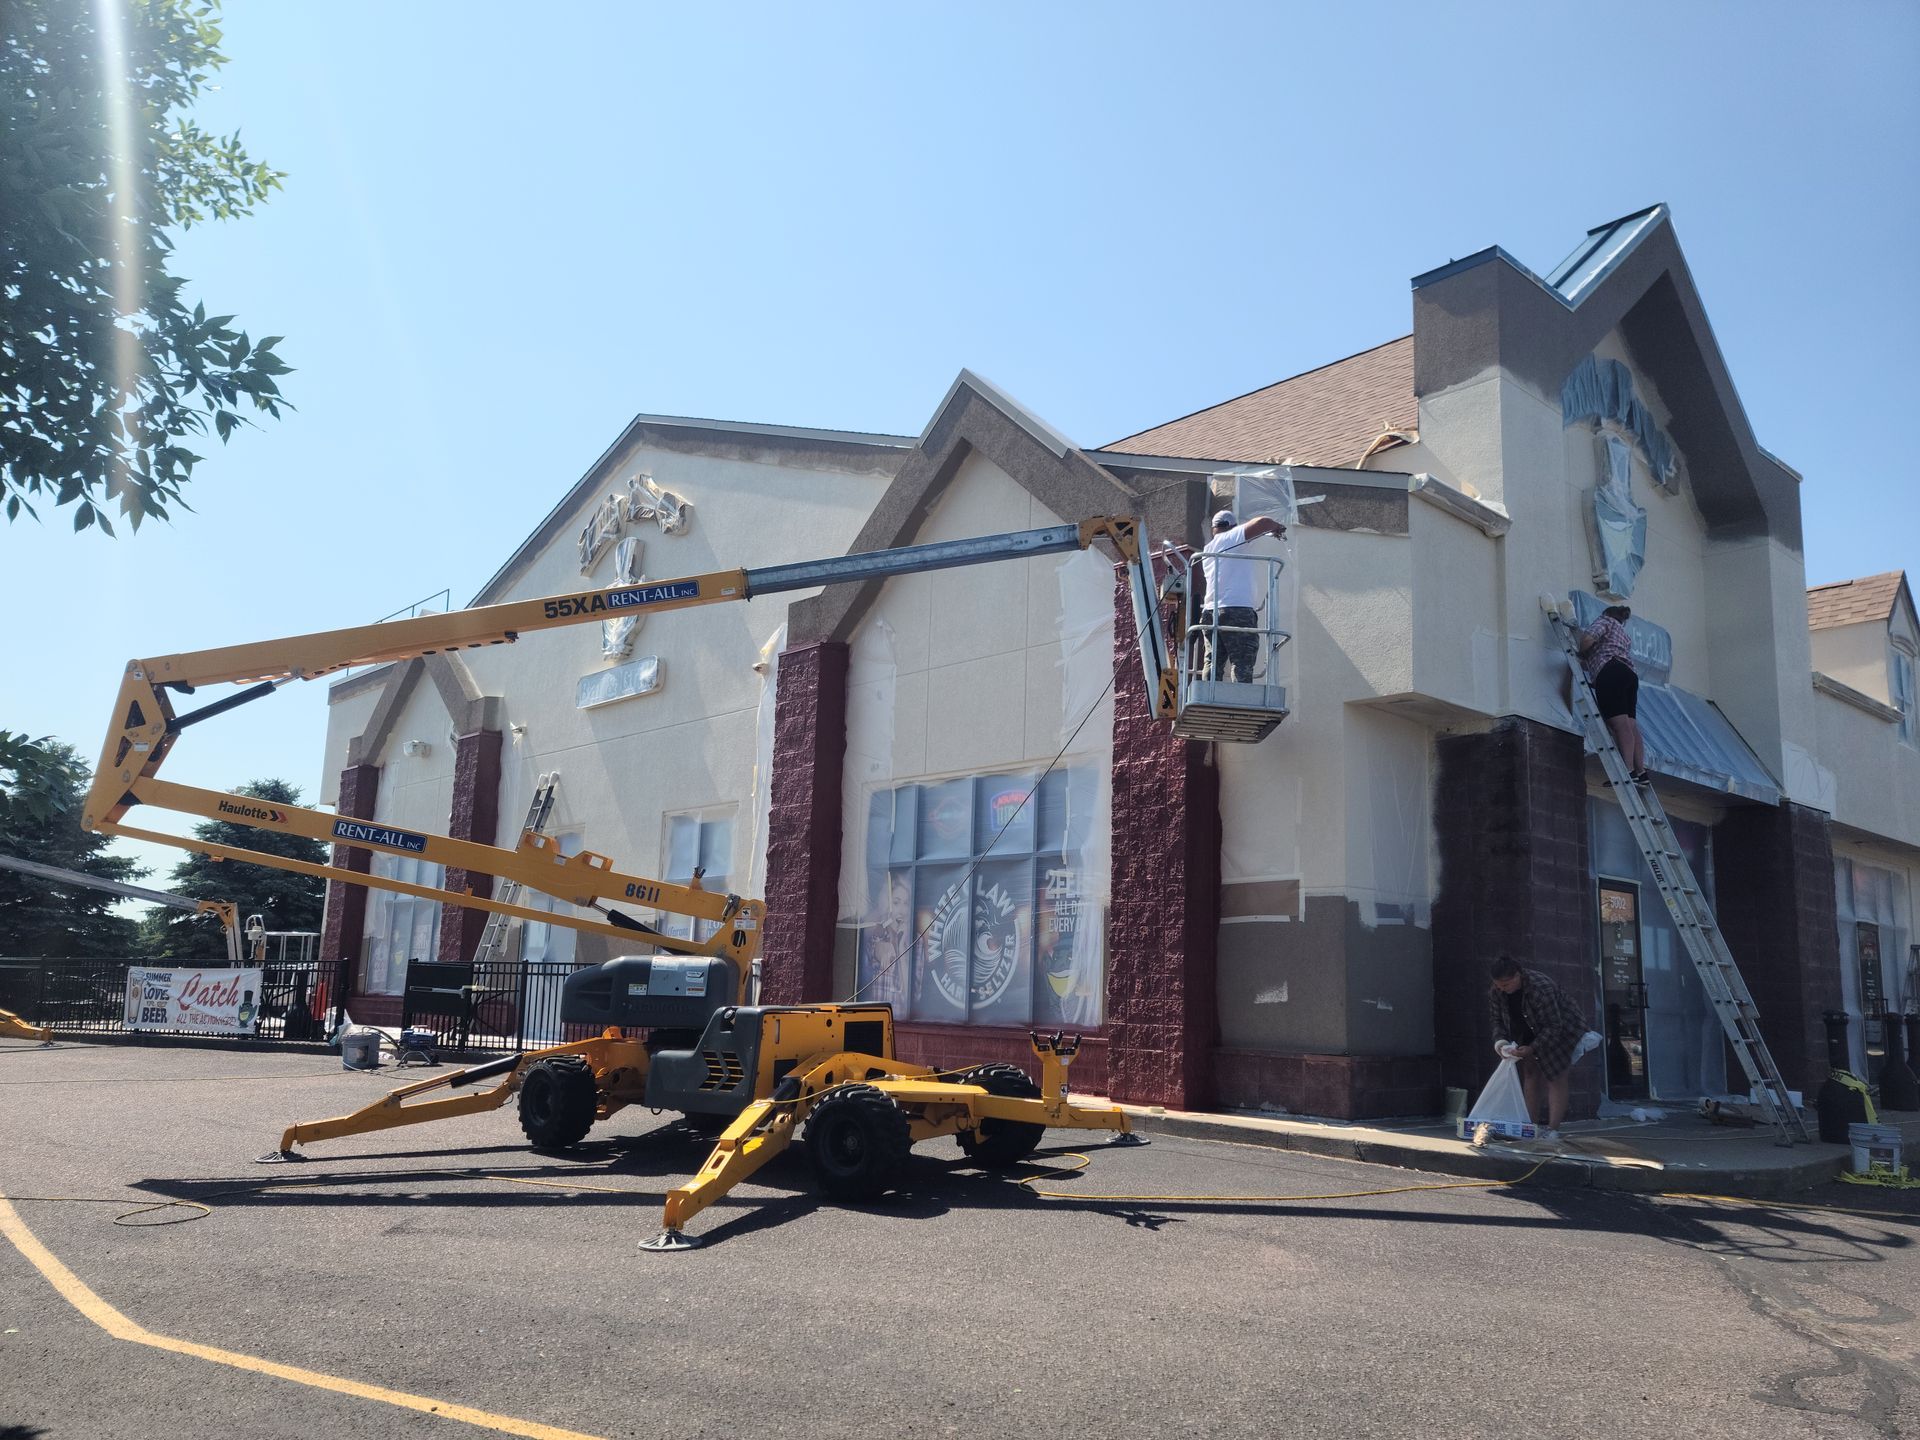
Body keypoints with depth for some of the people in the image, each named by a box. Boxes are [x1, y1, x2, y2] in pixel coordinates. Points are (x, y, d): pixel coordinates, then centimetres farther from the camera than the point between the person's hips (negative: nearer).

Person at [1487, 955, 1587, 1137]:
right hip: (1531, 1033, 7)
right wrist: (1500, 1041, -24)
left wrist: (1532, 1048, -39)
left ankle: (1553, 1130, -12)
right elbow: (1499, 1021, -5)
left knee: (1556, 1079, -9)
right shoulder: (1496, 993, -17)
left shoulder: (1541, 989, -37)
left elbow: (1553, 1026, -32)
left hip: (1561, 1031, -6)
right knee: (1530, 1074, 4)